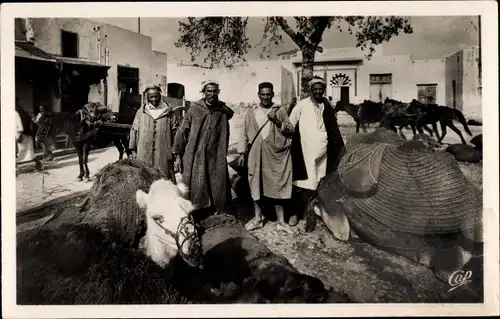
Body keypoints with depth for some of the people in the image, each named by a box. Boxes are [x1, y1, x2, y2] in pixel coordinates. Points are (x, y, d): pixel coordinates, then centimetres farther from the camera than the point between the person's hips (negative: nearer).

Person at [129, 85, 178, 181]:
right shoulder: (141, 112, 8)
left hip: (163, 154, -1)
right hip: (144, 154, 1)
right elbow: (134, 130, 11)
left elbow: (175, 131, 6)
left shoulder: (168, 112, 6)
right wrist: (133, 150, 7)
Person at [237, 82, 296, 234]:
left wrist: (277, 122, -14)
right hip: (256, 155, 2)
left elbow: (291, 131, 1)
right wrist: (241, 153, 4)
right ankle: (258, 218, 24)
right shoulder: (251, 113, 9)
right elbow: (244, 134, 10)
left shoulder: (280, 111, 5)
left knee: (277, 187, 2)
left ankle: (281, 221, 13)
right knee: (256, 186, 8)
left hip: (275, 154, -2)